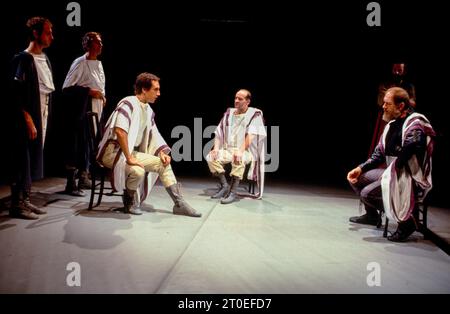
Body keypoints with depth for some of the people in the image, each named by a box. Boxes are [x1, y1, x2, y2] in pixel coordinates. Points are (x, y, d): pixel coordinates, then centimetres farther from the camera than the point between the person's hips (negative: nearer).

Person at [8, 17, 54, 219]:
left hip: (40, 119, 8)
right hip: (25, 121, -8)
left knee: (33, 162, 12)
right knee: (22, 162, -3)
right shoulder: (23, 59, -11)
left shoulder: (44, 59, 14)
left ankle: (25, 201, 21)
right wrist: (28, 121, -18)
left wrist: (44, 120, 13)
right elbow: (16, 94, -15)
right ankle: (17, 205, 5)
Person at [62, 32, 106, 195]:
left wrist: (102, 96, 10)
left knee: (88, 145, 15)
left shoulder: (98, 63, 15)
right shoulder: (80, 63, -10)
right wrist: (89, 91, -18)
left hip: (95, 110, 8)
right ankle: (71, 183, 1)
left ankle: (83, 178, 28)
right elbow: (66, 87, -15)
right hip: (82, 112, -8)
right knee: (77, 144, -6)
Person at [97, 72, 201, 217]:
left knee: (164, 164, 1)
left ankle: (179, 204, 2)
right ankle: (129, 198, -2)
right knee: (137, 171, -33)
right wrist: (129, 158, -29)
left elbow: (153, 134, 19)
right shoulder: (128, 103, -18)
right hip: (113, 151, -9)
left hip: (131, 151, 9)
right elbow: (119, 131, -32)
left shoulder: (148, 110, 9)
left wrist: (161, 153, 3)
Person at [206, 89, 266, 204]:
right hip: (228, 150, 6)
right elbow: (219, 132, 11)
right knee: (211, 157, -19)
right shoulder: (229, 113, 13)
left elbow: (251, 135, -16)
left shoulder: (254, 114, -3)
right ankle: (224, 185, -7)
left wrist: (241, 151, -29)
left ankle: (233, 192, -29)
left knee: (239, 160, -38)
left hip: (246, 151, -5)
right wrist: (216, 148, -6)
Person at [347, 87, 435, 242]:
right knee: (356, 178, 8)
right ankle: (372, 215, 25)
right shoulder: (393, 124, 10)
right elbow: (379, 154, 15)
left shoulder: (415, 123, -17)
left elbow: (407, 151, -34)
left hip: (412, 179, -9)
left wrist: (390, 176, -23)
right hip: (392, 173, 9)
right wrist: (360, 169, 3)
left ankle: (406, 221, -6)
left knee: (367, 193, -21)